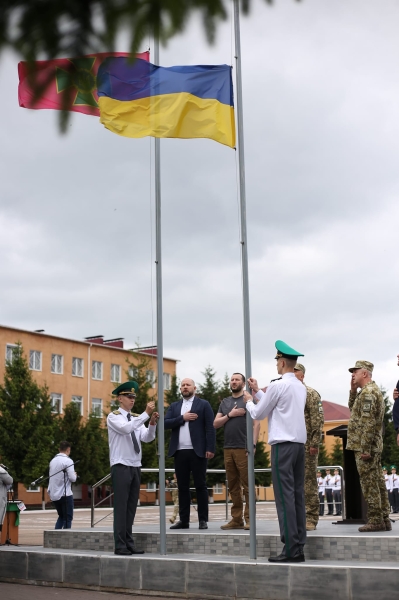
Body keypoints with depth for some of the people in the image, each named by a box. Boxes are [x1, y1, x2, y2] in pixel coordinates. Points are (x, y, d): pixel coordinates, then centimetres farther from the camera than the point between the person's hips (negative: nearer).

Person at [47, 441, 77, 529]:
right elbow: (72, 478, -16)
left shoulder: (53, 460, 12)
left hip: (54, 495, 7)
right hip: (65, 494, -7)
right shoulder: (68, 461, -10)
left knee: (61, 516, 20)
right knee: (68, 518, 3)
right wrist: (75, 475, 4)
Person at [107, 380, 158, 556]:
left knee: (131, 507, 8)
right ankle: (120, 546, -4)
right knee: (121, 506, -6)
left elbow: (147, 438, 1)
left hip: (135, 467, 6)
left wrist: (152, 423, -17)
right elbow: (126, 428, -25)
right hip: (121, 467, -6)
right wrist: (146, 414, -26)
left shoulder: (137, 418, 13)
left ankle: (129, 544, 12)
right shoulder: (114, 416, -5)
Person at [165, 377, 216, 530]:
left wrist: (210, 448, -12)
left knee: (200, 485, 0)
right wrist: (182, 418, -10)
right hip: (180, 452, 4)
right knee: (182, 486, 7)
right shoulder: (174, 406, 16)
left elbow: (210, 428, -3)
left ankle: (203, 520, 5)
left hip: (197, 451, -4)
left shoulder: (203, 404, 4)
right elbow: (166, 423, 2)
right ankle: (183, 520, 12)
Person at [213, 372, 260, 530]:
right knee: (233, 486, 7)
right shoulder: (225, 402, 18)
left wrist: (253, 445, -14)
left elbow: (256, 423, -5)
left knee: (247, 485, -5)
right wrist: (230, 415, -3)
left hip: (243, 448, -5)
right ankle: (236, 519, 10)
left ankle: (249, 519, -2)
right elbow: (216, 424, 12)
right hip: (228, 448, 5)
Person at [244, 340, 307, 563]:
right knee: (298, 494, 7)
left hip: (283, 444, -8)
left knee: (285, 495, -7)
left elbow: (259, 413, -1)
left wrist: (249, 400, 17)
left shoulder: (278, 385, -9)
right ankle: (299, 548, 7)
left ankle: (291, 548, -8)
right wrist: (258, 392, 28)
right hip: (299, 443, 8)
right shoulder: (301, 387, 14)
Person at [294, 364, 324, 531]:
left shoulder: (311, 393, -3)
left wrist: (314, 443, -16)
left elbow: (318, 420, -10)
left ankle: (311, 518, 1)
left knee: (308, 481, -4)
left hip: (306, 445, -6)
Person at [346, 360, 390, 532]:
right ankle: (384, 519, 14)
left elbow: (368, 423, -22)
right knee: (378, 482, 11)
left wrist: (365, 448, -23)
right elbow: (353, 409, 28)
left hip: (364, 446, -10)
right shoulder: (373, 390, 18)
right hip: (374, 447, 10)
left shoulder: (368, 392, -15)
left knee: (370, 484, -7)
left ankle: (375, 520, -5)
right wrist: (353, 390, 14)